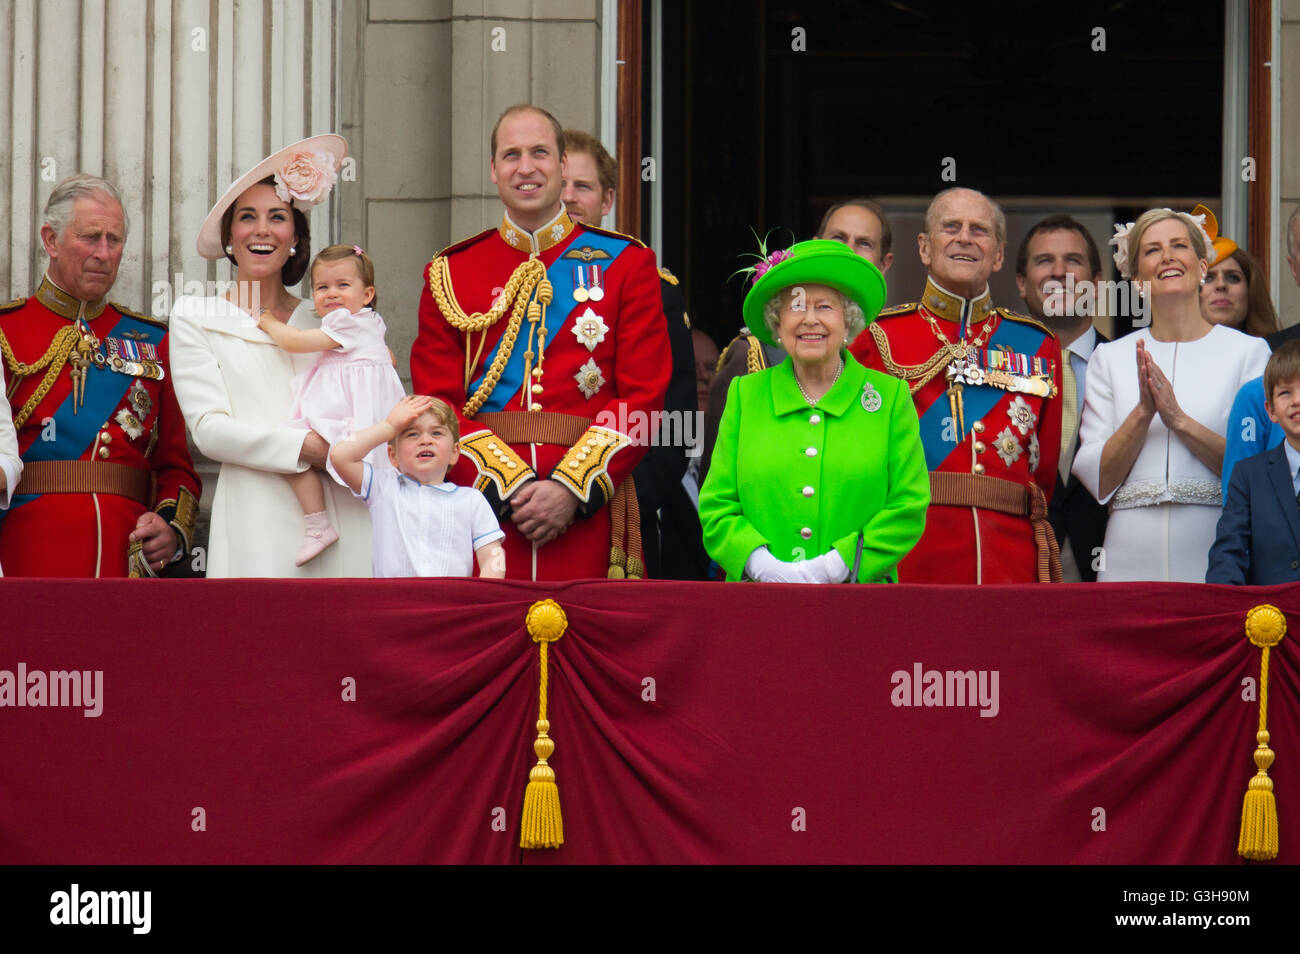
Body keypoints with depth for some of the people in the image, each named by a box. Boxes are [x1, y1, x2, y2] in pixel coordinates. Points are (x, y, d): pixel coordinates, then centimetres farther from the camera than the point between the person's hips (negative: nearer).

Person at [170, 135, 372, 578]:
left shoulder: (323, 320, 19)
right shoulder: (195, 317, 10)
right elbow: (208, 428, -2)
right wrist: (305, 447, -12)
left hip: (344, 514, 3)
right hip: (260, 520, -3)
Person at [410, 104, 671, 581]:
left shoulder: (626, 264, 7)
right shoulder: (449, 274, 9)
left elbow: (644, 398, 1)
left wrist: (572, 488, -11)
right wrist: (509, 488, -11)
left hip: (587, 509, -1)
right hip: (482, 504, 1)